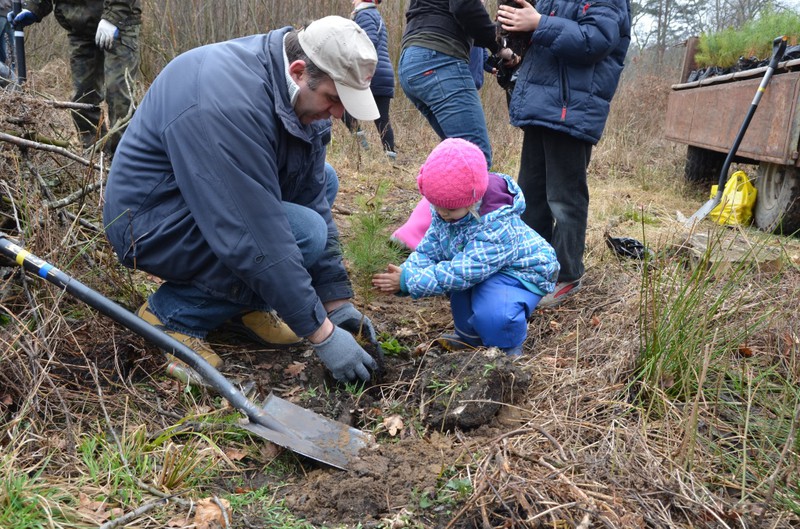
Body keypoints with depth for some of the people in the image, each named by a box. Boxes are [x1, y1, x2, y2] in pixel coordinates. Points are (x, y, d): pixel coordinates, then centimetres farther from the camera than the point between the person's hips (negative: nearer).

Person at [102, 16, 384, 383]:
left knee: (322, 180, 7)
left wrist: (337, 301, -3)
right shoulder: (227, 102, -34)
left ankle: (243, 304, 7)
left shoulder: (302, 91, -6)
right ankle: (173, 312, -7)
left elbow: (312, 197, -2)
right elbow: (257, 239, -33)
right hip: (151, 222, -9)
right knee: (304, 232, -23)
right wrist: (322, 333, -26)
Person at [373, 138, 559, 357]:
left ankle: (508, 347, 2)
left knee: (493, 313, -35)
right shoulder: (446, 211, -12)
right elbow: (428, 250, -6)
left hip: (520, 273, -9)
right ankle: (471, 336, 9)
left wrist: (408, 281, -35)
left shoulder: (497, 226, -37)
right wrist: (405, 273, -27)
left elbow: (461, 273, -38)